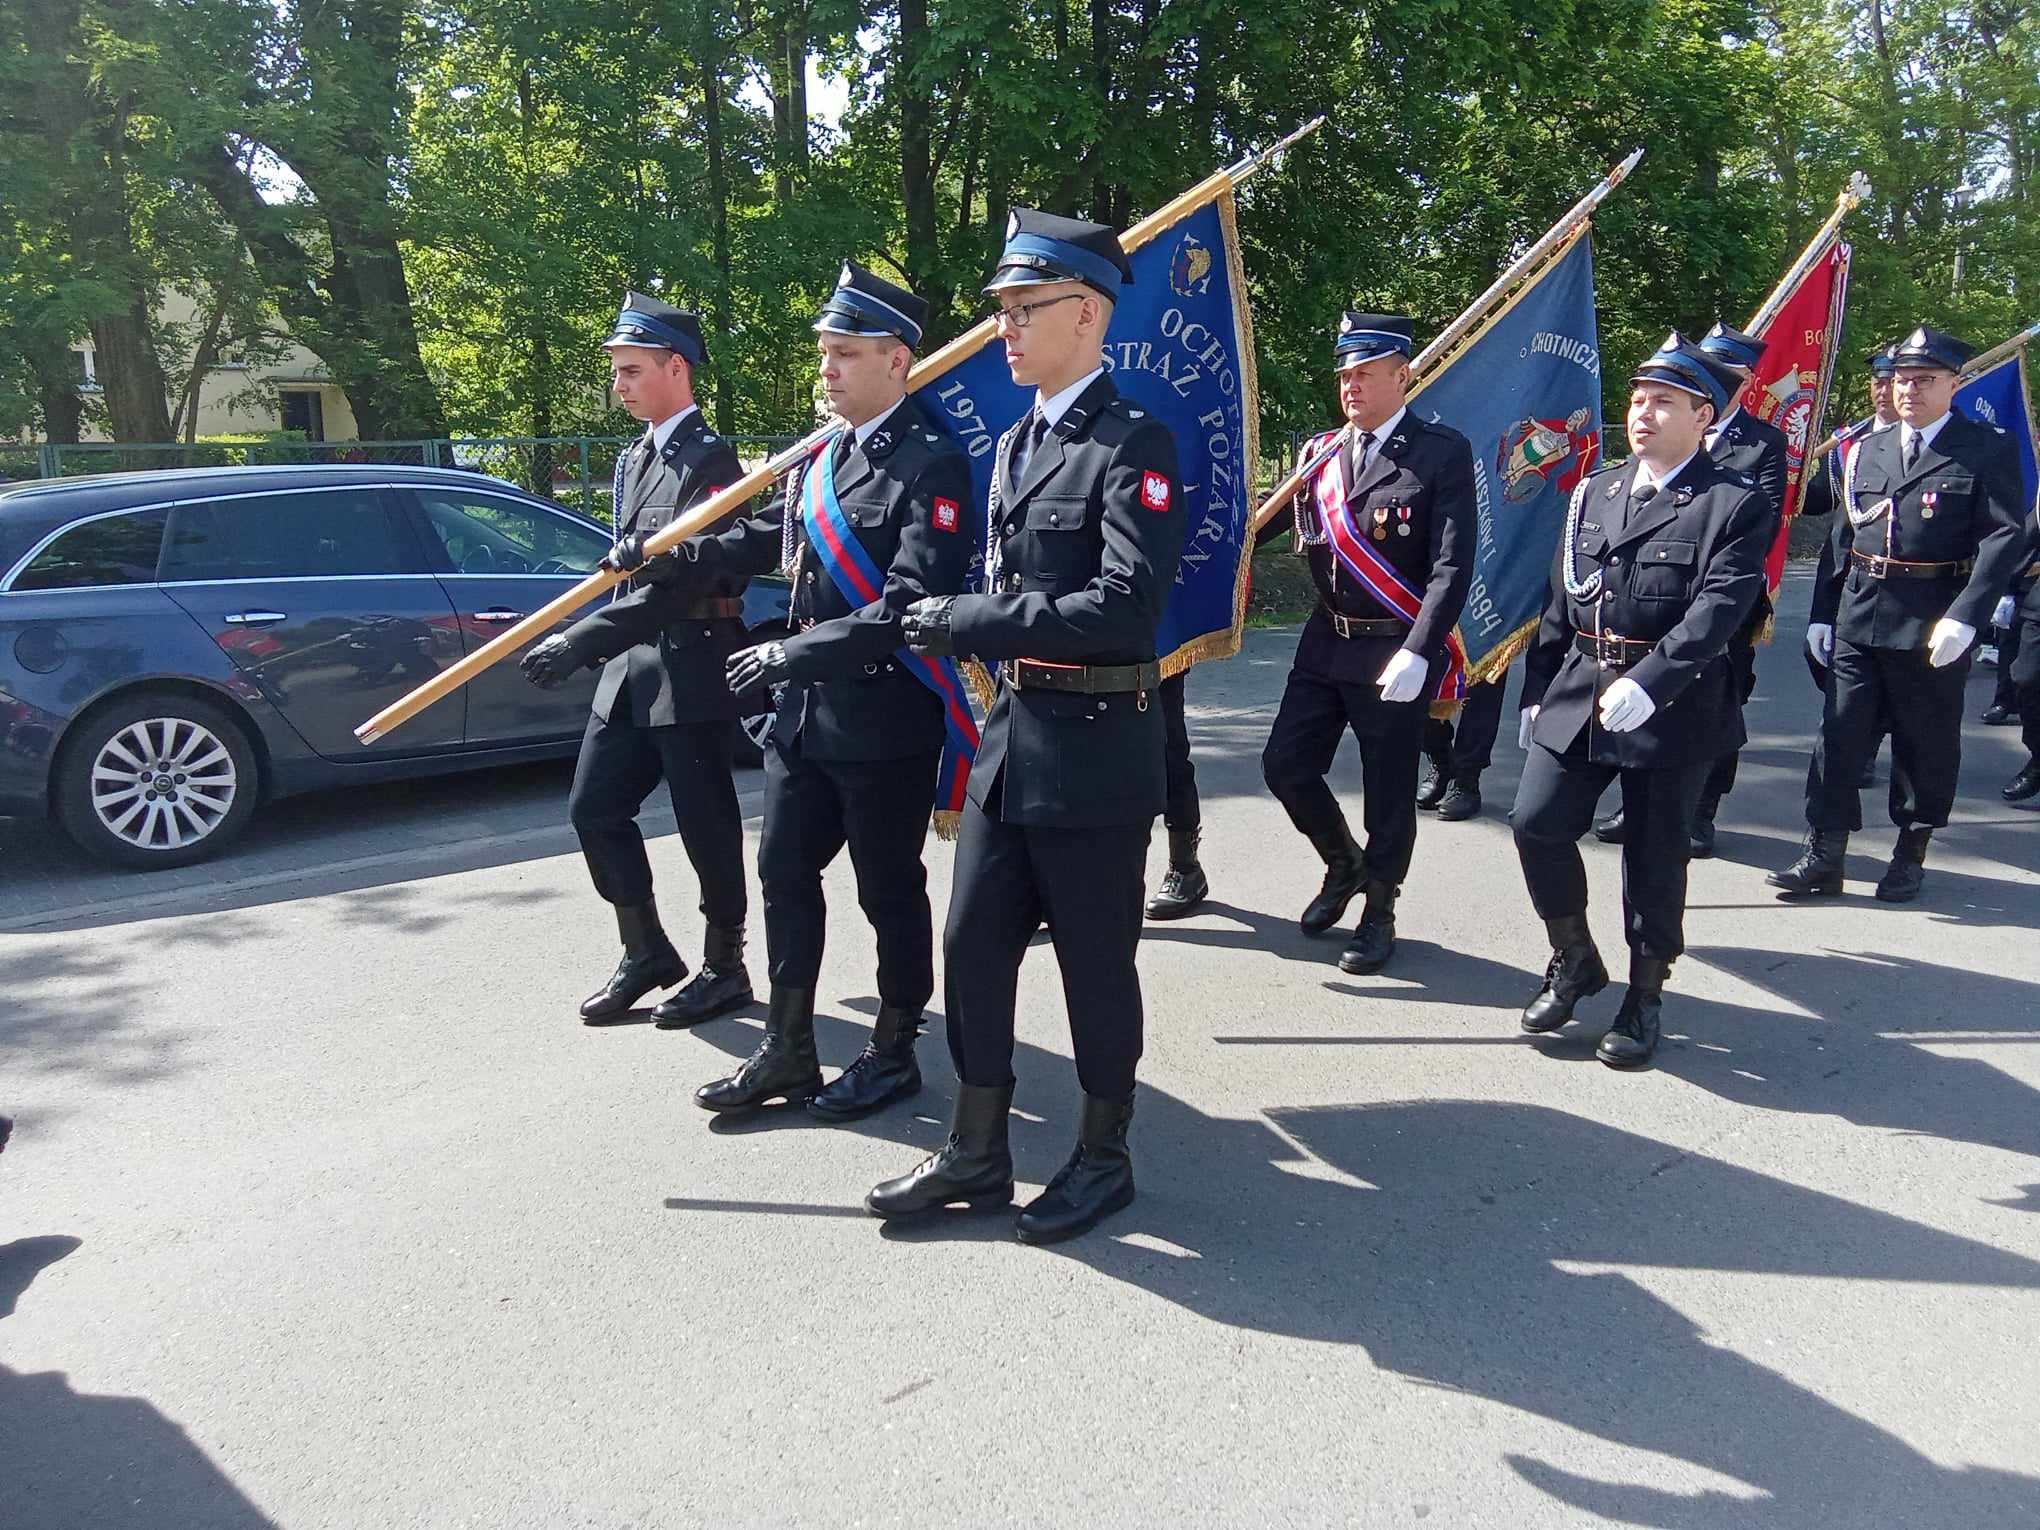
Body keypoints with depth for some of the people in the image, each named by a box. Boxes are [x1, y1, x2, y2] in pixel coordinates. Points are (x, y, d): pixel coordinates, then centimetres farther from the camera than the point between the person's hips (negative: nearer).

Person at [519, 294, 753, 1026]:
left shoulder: (710, 458, -13)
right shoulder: (633, 460, 15)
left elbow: (680, 582, -22)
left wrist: (579, 641, -26)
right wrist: (598, 648, 14)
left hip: (692, 668, -8)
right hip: (631, 666, 9)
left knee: (705, 825, 2)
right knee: (594, 808, 9)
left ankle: (725, 967, 19)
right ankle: (647, 953, 24)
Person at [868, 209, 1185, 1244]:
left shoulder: (1135, 445, -11)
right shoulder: (1014, 444, 15)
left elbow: (1128, 605, -22)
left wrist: (970, 619, -19)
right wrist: (959, 622, 1)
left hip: (1094, 749, -8)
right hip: (1009, 737, 8)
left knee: (1095, 961, 6)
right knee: (973, 947, 11)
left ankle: (1103, 1157, 25)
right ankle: (975, 1154, 27)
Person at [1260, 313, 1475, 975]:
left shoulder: (1443, 452, -8)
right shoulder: (1321, 450, 8)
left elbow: (1452, 565, -15)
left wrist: (1417, 653, -24)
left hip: (1396, 652, -5)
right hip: (1325, 643, 5)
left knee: (1389, 791, 5)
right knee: (1285, 764, 7)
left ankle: (1378, 913, 25)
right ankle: (1345, 864, 34)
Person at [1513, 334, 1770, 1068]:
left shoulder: (1737, 503, -6)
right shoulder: (1592, 493, 11)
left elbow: (1718, 608, -17)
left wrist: (1646, 684, -27)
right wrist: (1536, 691, 11)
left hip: (1674, 703, -4)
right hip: (1577, 692, 5)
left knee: (1654, 854, 5)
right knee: (1538, 823, -3)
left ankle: (1645, 996, 23)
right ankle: (1575, 959, 21)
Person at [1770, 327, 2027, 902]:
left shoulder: (1987, 450, -2)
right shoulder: (1867, 450, 12)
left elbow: (2005, 537, -10)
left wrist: (1964, 617, -21)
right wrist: (1822, 613, 8)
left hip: (1933, 627, -3)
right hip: (1858, 621, 4)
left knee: (1927, 745, 8)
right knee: (1840, 734, 2)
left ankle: (1911, 855, 24)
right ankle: (1823, 857, 6)